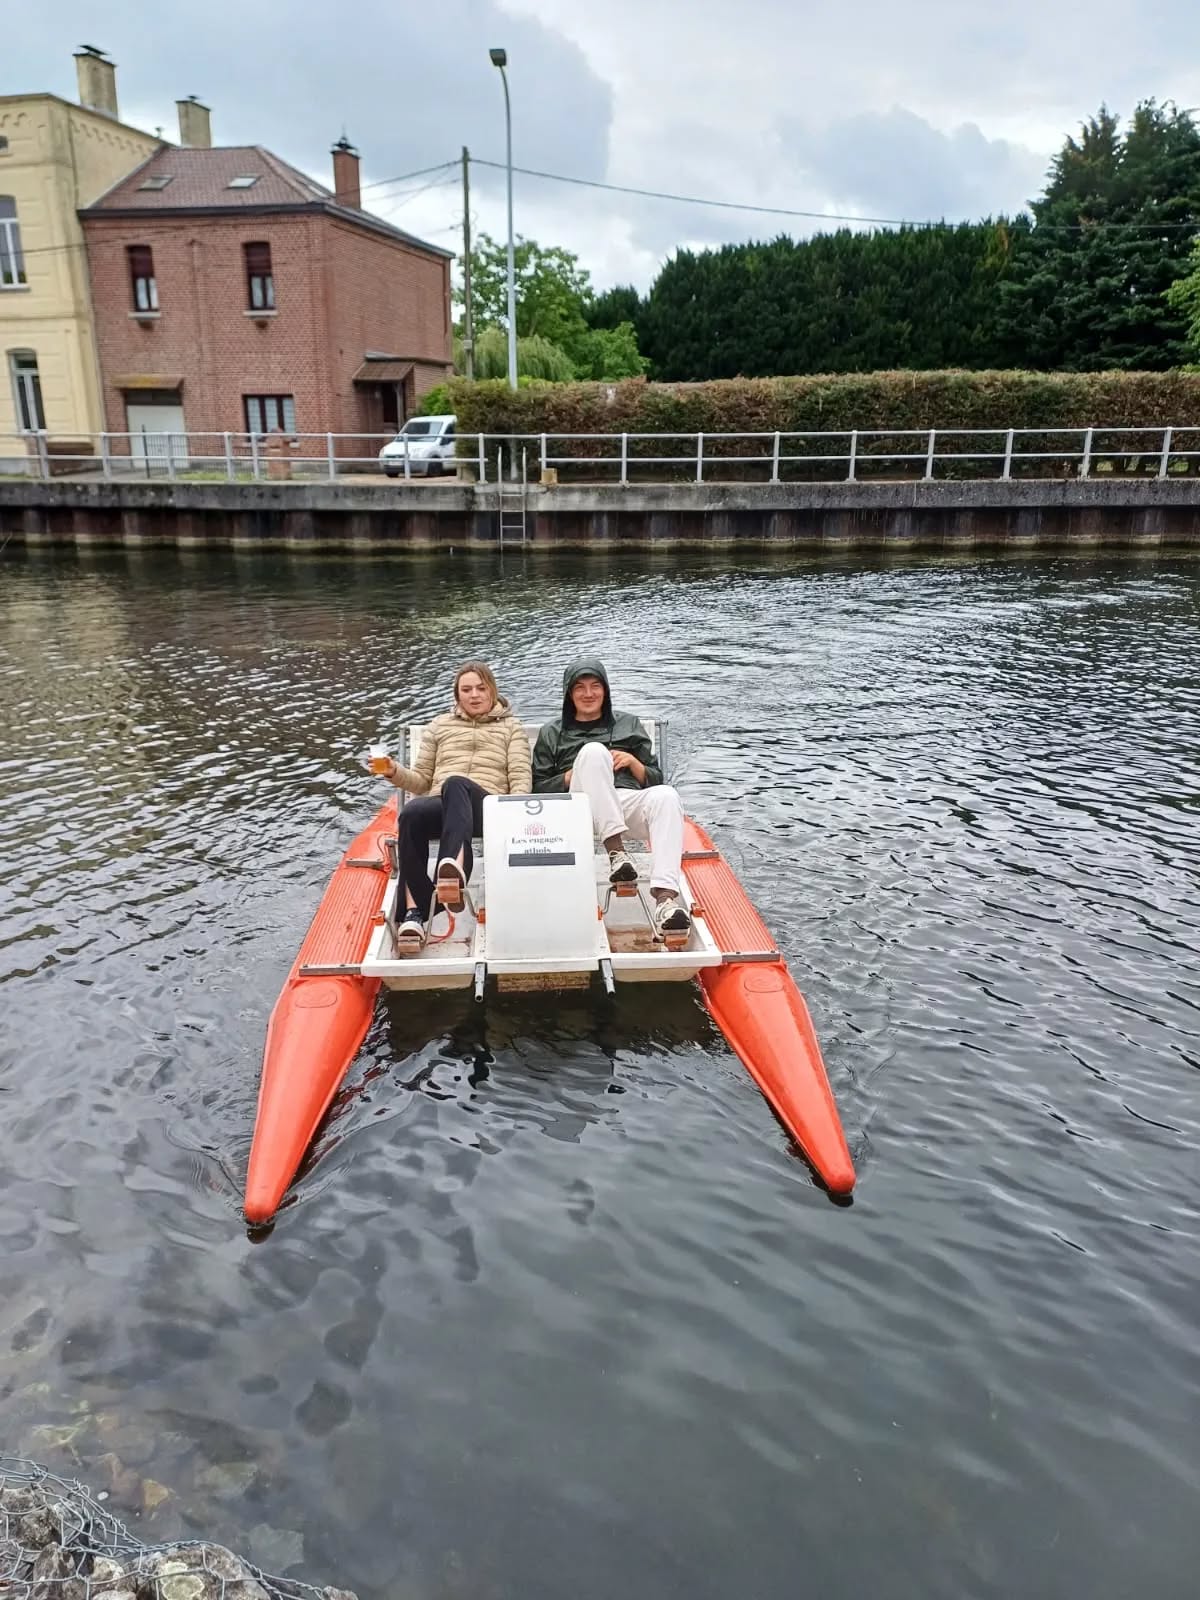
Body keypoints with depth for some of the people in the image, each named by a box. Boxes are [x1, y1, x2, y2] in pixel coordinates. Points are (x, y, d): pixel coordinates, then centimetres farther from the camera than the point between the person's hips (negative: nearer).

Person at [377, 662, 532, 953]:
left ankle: (454, 869, -66)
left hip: (487, 808, -2)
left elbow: (521, 778, 9)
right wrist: (395, 772, 1)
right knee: (411, 813, -37)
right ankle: (414, 911, -37)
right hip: (440, 806, 3)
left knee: (455, 784, -40)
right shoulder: (439, 725, 28)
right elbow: (422, 781, 23)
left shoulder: (510, 727, 22)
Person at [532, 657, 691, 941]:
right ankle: (616, 851, -42)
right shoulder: (552, 733, 24)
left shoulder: (628, 724, 27)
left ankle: (665, 898, -52)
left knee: (666, 796, -34)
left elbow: (656, 780, 22)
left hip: (629, 802, 2)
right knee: (593, 750, -31)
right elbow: (538, 789, 14)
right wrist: (573, 774, -2)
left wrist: (633, 763, 3)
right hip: (583, 806, -1)